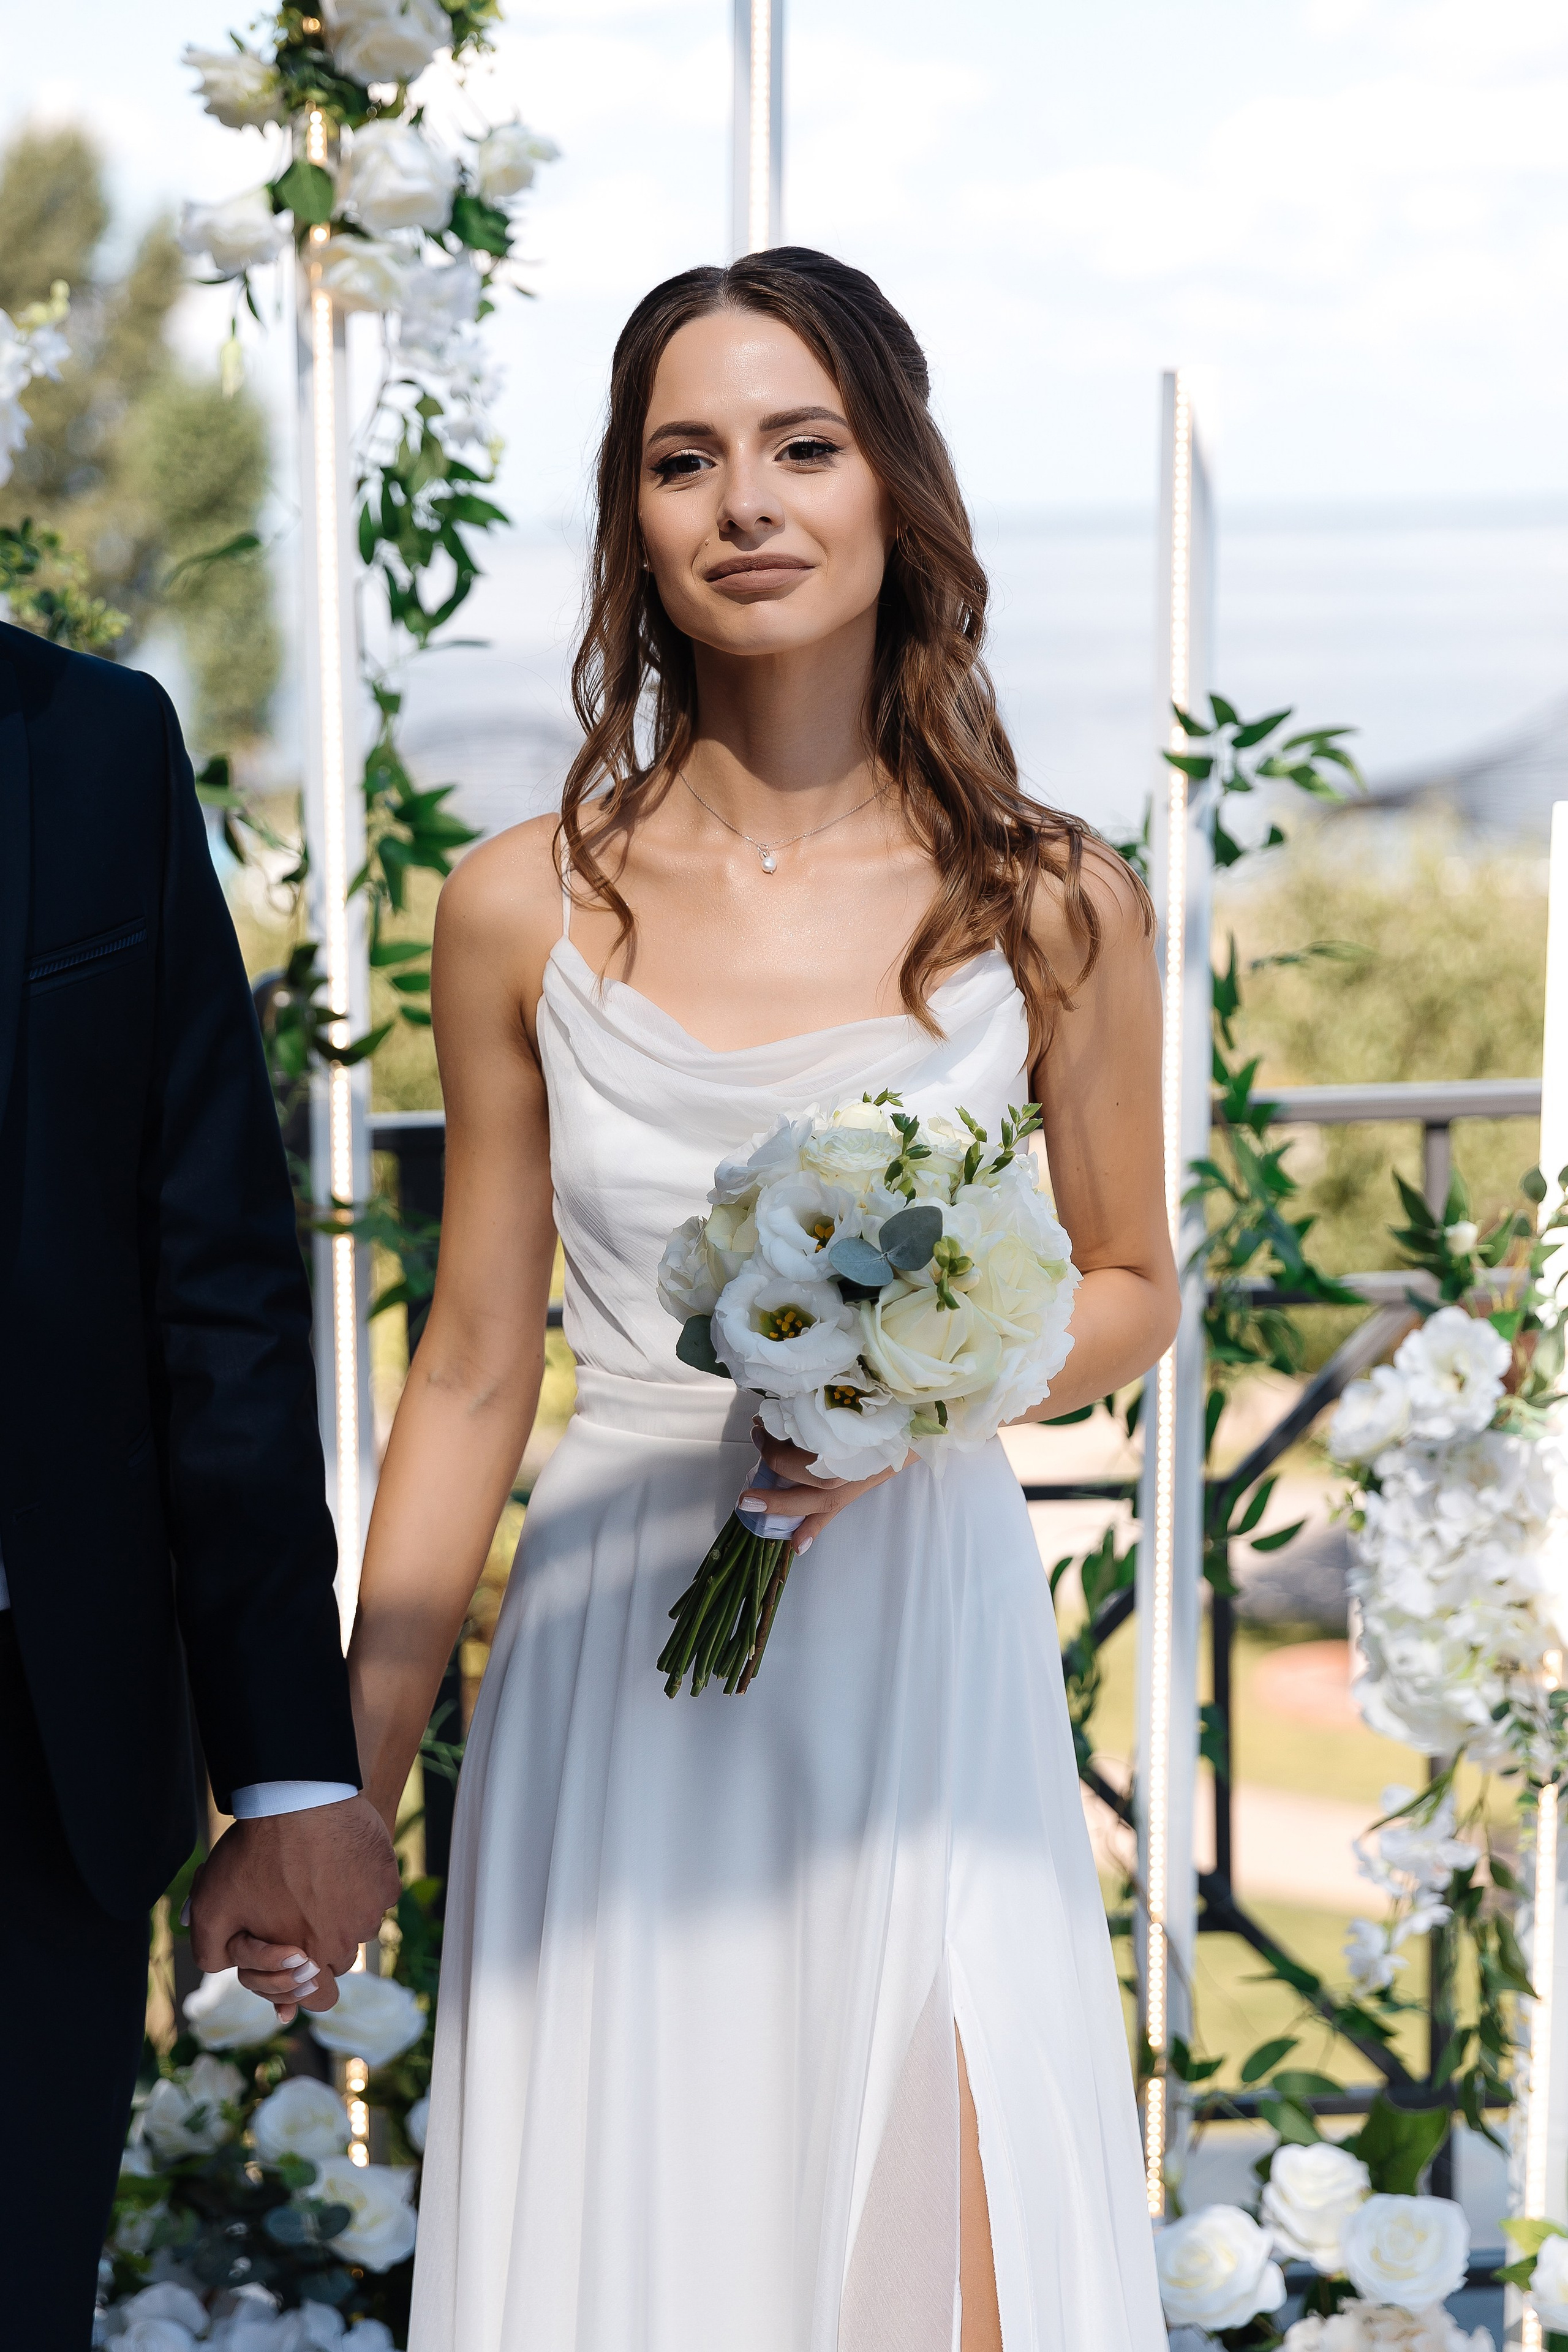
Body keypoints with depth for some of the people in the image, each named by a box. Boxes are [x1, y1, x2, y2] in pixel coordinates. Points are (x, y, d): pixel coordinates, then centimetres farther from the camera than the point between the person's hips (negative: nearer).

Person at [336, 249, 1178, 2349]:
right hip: (615, 1685, 1)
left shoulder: (1051, 907, -2)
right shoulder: (525, 913, 0)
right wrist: (349, 1790, 5)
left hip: (921, 1651, -1)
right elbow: (471, 1381, 5)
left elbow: (1132, 1291, 11)